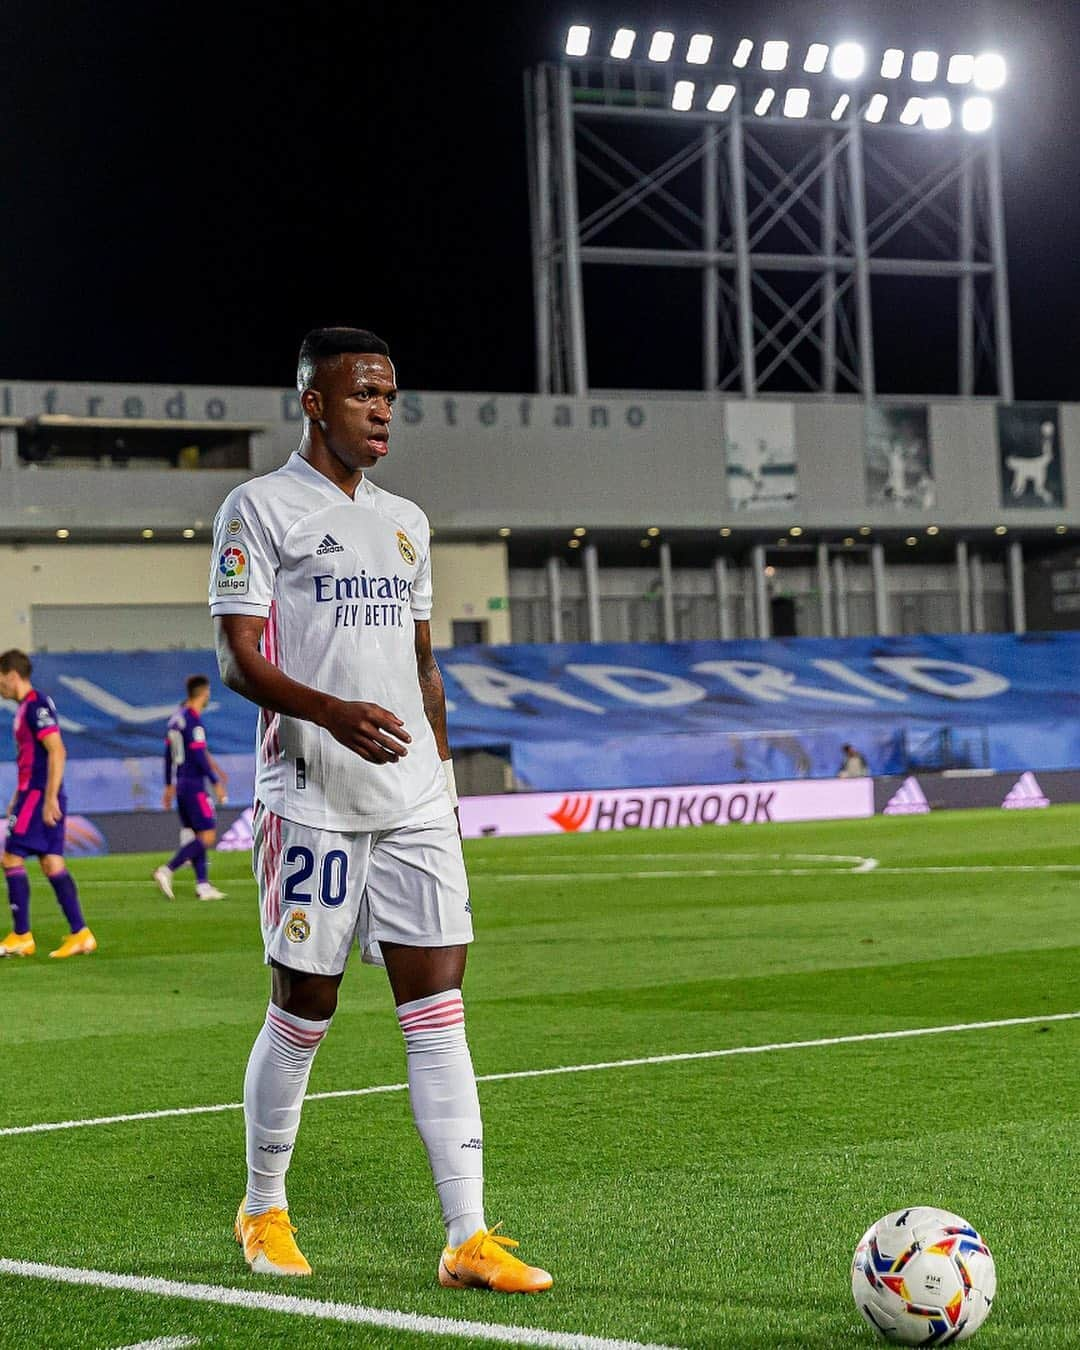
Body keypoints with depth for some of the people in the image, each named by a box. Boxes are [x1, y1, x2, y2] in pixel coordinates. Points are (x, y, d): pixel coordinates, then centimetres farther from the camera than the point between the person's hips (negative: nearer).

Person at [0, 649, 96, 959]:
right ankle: (80, 935, 3)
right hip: (33, 794, 9)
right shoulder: (26, 707, 18)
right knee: (52, 863, 6)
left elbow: (57, 752, -21)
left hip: (39, 795, -9)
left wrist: (50, 798, -24)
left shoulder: (37, 706, -13)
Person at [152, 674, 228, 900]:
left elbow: (169, 754, 16)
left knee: (195, 836, 10)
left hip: (181, 785, 9)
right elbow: (199, 756, -19)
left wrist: (169, 786, 22)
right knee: (207, 837, -7)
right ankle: (167, 871, -14)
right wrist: (216, 782, -11)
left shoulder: (176, 718, 11)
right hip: (195, 786, -9)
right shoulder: (193, 721, -16)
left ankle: (203, 886, 8)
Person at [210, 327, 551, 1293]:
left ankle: (469, 1239, -4)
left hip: (414, 803, 5)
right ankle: (263, 1210, 22)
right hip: (313, 801, -5)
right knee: (304, 1009, 2)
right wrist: (334, 713, -26)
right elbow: (238, 660, -10)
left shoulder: (406, 522, 18)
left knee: (438, 1008, -2)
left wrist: (441, 763, 16)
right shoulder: (260, 509, -2)